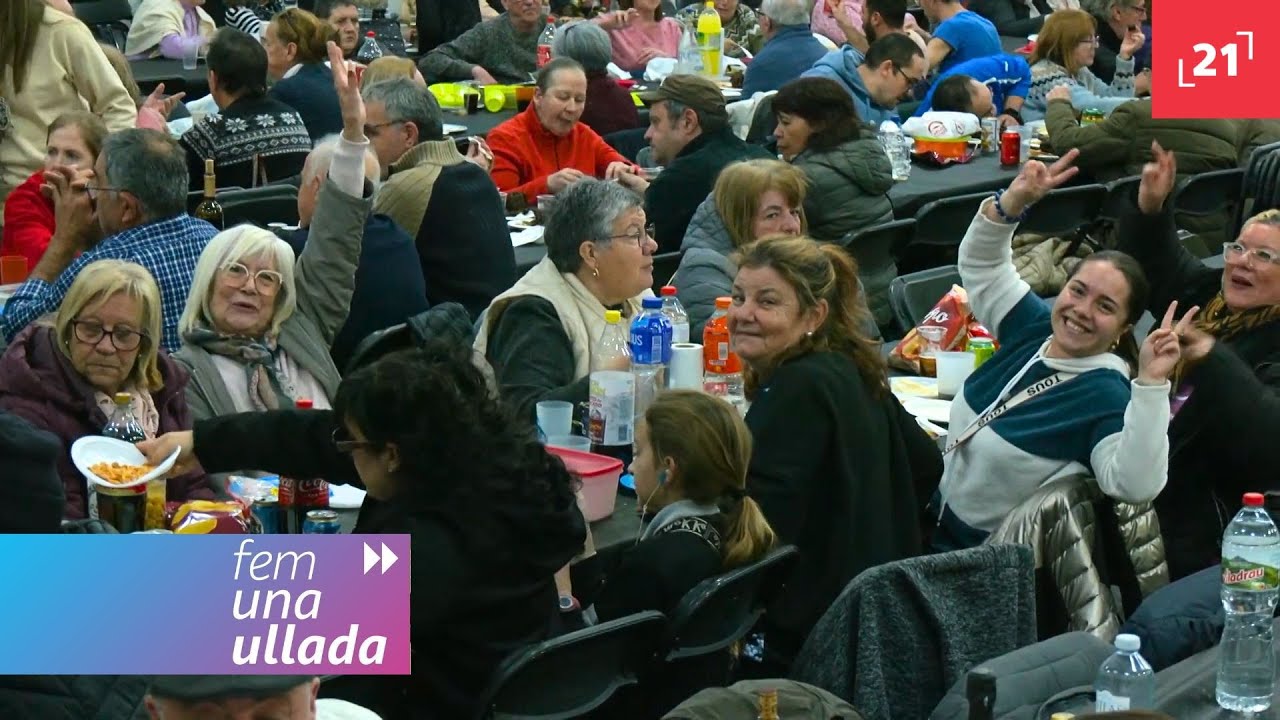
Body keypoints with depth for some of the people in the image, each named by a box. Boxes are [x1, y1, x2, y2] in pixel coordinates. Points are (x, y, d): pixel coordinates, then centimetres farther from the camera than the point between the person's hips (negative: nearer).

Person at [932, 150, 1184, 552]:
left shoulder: (1107, 396, -21)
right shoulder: (1035, 329, -2)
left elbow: (1136, 487, -37)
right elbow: (980, 261, 8)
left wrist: (1151, 383, -43)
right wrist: (1014, 200, -10)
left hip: (980, 557, -7)